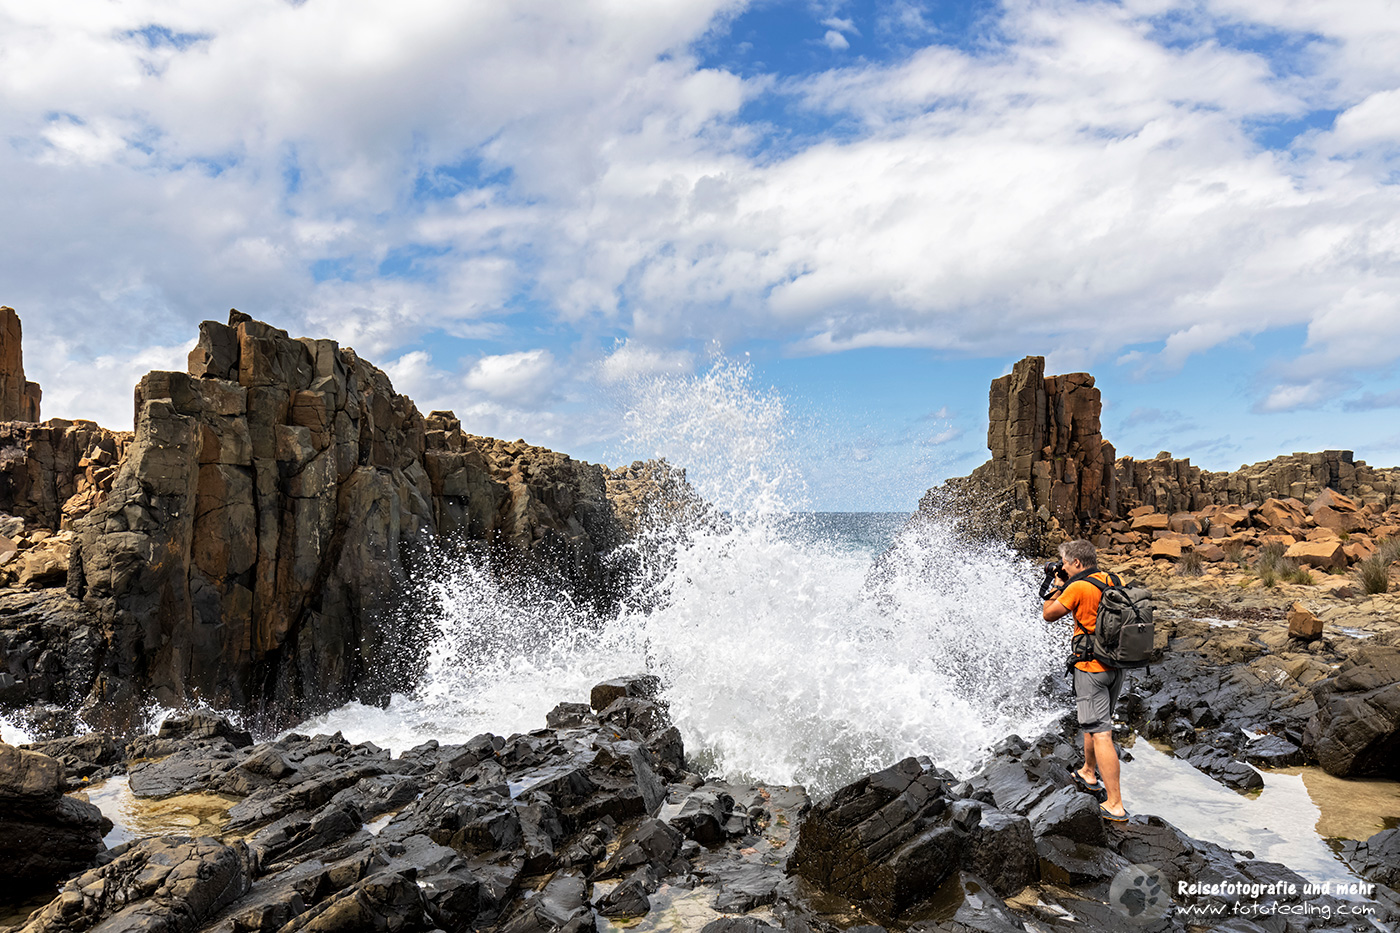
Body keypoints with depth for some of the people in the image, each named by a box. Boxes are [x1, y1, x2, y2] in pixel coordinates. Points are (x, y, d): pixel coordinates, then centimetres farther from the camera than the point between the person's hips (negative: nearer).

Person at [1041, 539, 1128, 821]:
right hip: (1116, 665, 9)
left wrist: (1058, 587, 8)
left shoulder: (1077, 588, -18)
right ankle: (1089, 774, 43)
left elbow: (1049, 614, -6)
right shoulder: (1112, 581, 6)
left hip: (1091, 668, -9)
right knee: (1095, 722, 26)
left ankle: (1115, 805, -7)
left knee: (1100, 734, -7)